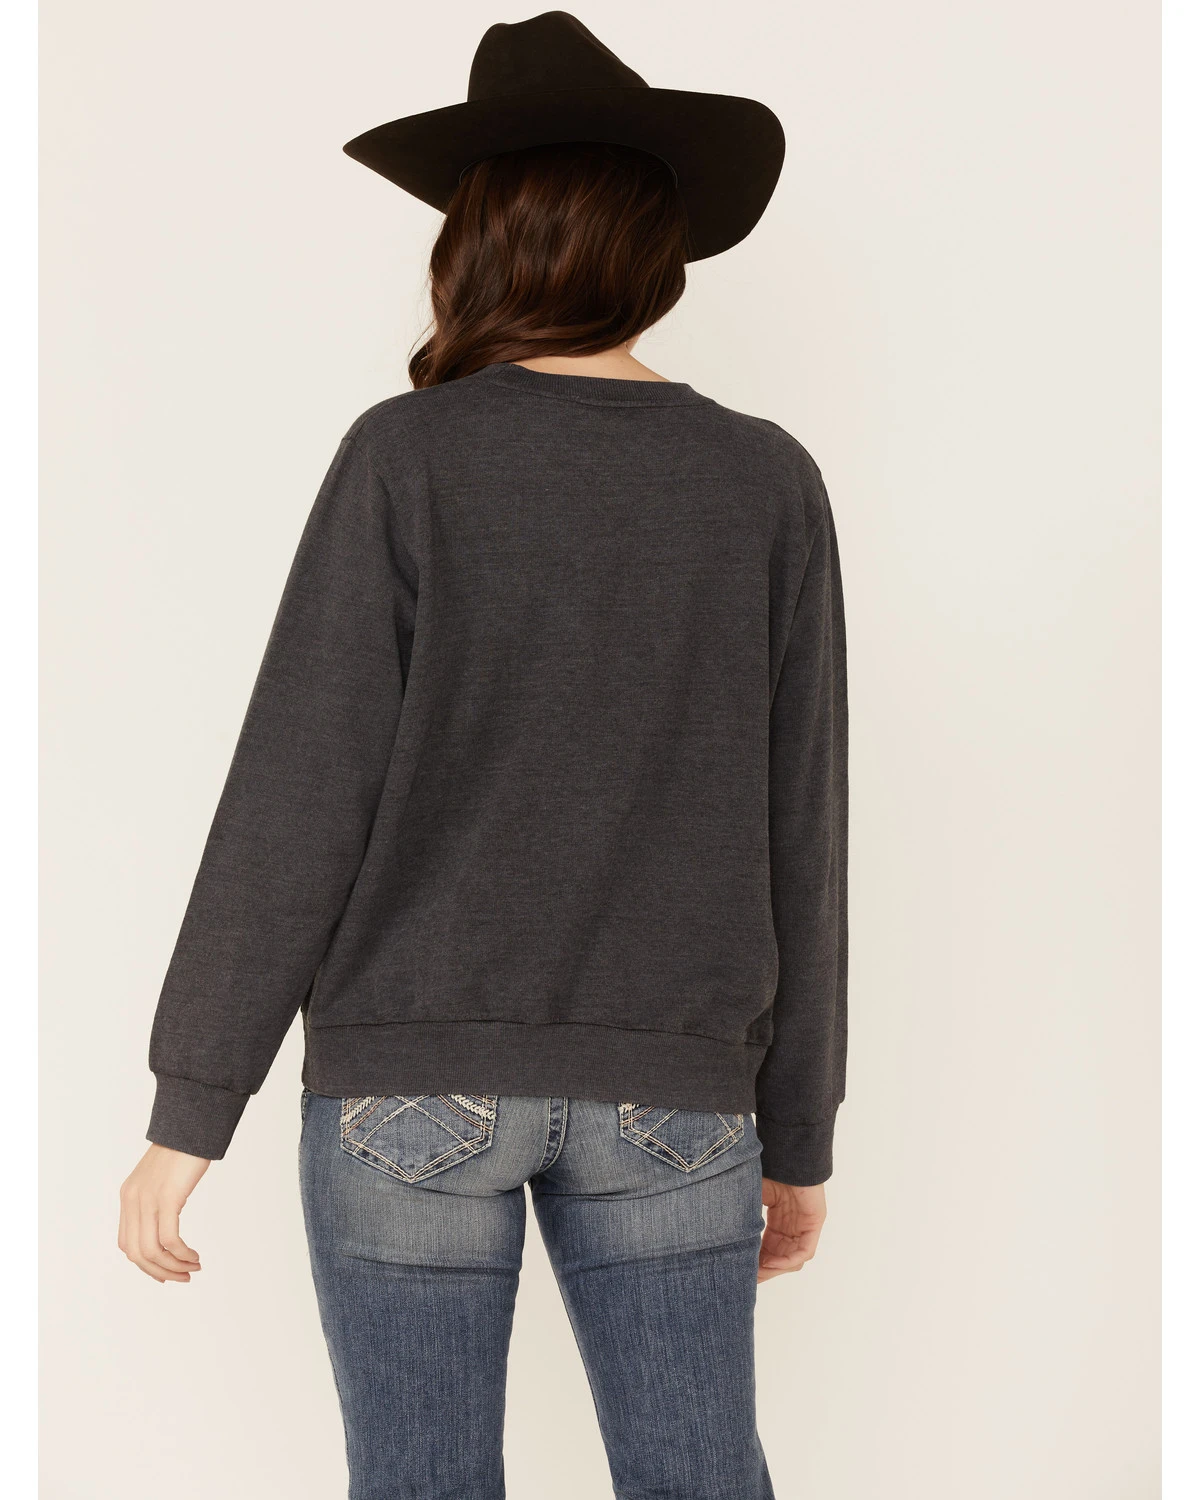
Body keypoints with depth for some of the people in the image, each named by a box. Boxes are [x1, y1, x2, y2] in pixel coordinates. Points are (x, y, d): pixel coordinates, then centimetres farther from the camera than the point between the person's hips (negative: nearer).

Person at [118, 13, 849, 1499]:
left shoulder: (407, 458, -8)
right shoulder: (769, 484, 0)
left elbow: (295, 806, -11)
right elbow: (796, 840, 1)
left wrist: (187, 1117, -4)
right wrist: (798, 1138, 11)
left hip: (418, 1072, -2)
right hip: (661, 1093, 2)